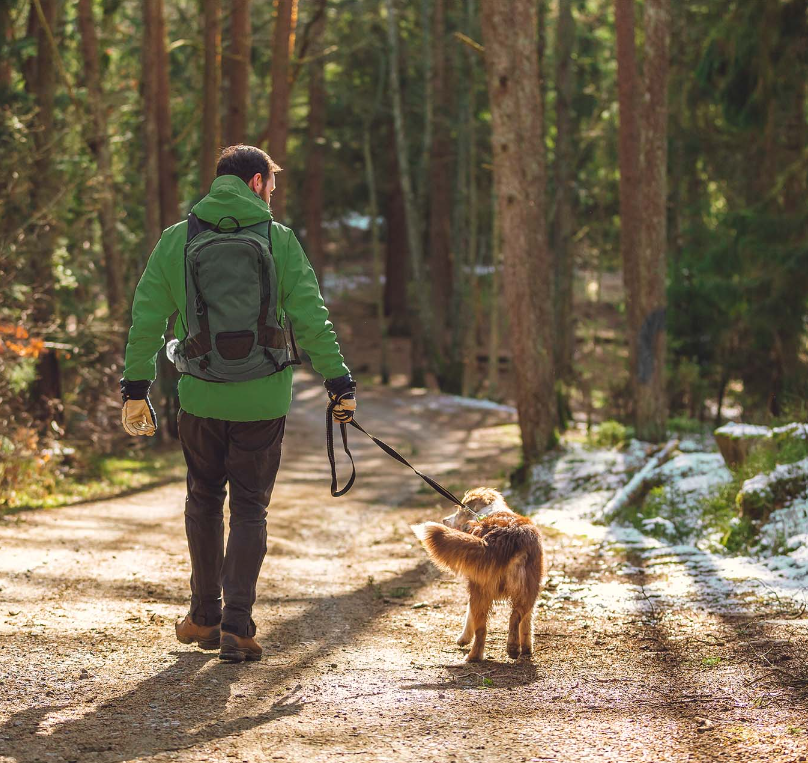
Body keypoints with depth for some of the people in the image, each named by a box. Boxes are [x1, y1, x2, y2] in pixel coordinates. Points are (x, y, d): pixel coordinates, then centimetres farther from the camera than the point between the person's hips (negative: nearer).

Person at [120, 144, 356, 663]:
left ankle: (205, 618, 23)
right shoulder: (279, 240, -2)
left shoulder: (177, 241, 3)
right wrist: (339, 382, 1)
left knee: (203, 501, 18)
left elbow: (147, 319, 2)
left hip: (201, 397, 2)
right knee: (250, 509, 6)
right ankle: (237, 628, -2)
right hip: (263, 399, -1)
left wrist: (135, 389, 8)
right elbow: (312, 319, -5)